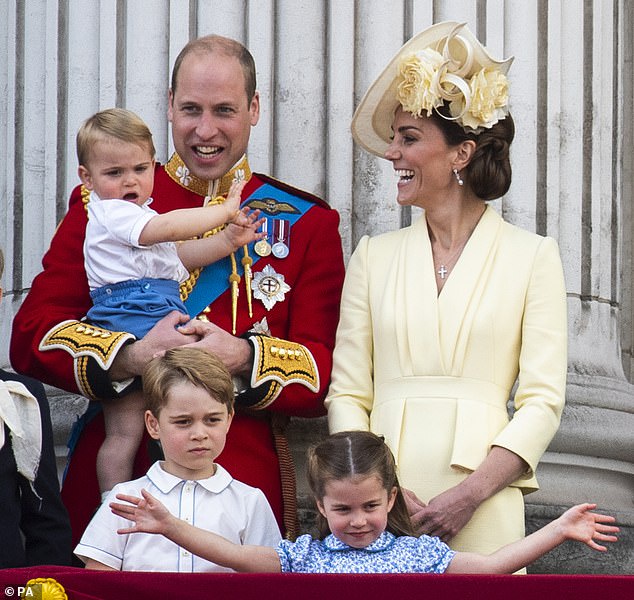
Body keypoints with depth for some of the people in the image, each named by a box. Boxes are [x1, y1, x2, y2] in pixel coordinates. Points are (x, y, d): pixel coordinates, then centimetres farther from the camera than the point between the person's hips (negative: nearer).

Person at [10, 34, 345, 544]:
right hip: (109, 486, 0)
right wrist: (132, 357, -17)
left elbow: (329, 373, 2)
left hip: (249, 484, 0)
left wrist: (243, 359, -17)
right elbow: (32, 337, 0)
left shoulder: (307, 224, 9)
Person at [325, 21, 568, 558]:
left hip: (483, 513, -2)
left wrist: (470, 494, -14)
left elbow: (543, 400, -2)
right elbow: (347, 394, 7)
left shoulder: (532, 256, 4)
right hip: (381, 508, 2)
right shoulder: (374, 257, 11)